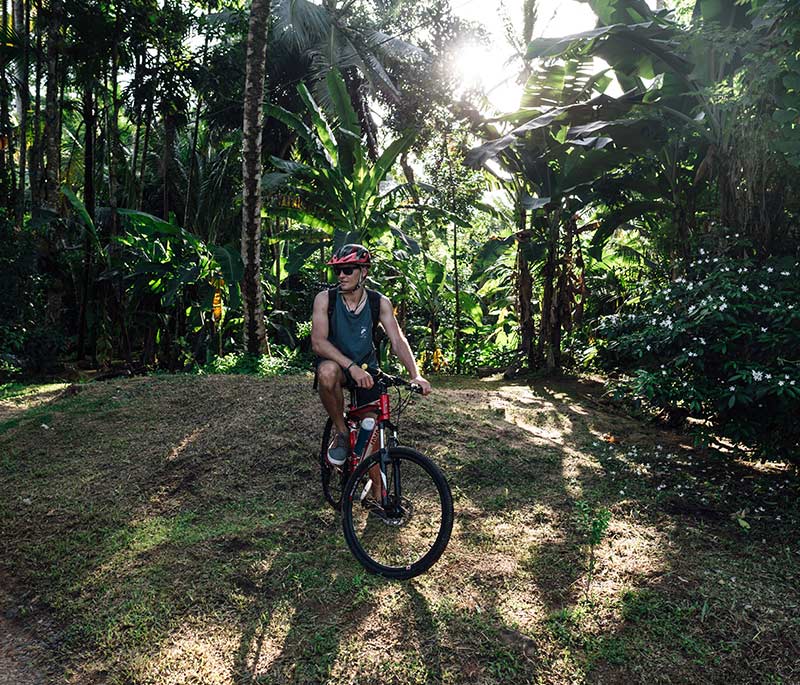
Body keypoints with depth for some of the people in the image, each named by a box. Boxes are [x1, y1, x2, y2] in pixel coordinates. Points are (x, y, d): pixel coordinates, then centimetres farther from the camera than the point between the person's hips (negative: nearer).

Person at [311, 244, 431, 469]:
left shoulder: (380, 303, -9)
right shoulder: (325, 299, -15)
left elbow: (398, 340, -16)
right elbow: (318, 342, -25)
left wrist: (415, 375, -33)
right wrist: (352, 367, -40)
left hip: (367, 369, 2)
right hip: (337, 364, -2)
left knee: (372, 435, -5)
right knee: (328, 371, -38)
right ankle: (340, 432, -16)